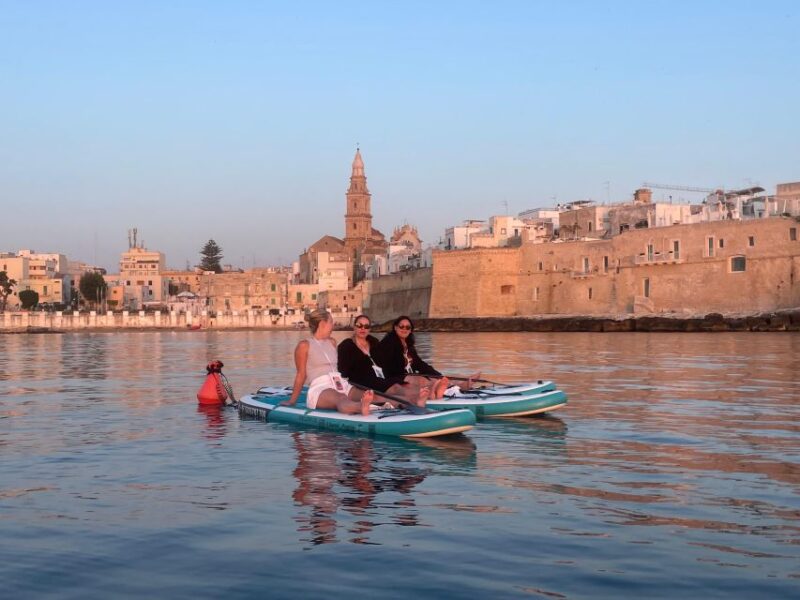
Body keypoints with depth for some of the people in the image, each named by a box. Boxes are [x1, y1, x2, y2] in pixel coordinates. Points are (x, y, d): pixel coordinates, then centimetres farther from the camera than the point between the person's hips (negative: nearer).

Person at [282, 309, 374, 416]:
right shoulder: (304, 345, 5)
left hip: (342, 386, 6)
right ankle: (361, 407, -73)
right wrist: (292, 401, 5)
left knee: (363, 395, -28)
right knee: (341, 399, -40)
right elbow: (301, 375, 6)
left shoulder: (332, 342, 25)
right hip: (320, 388, -6)